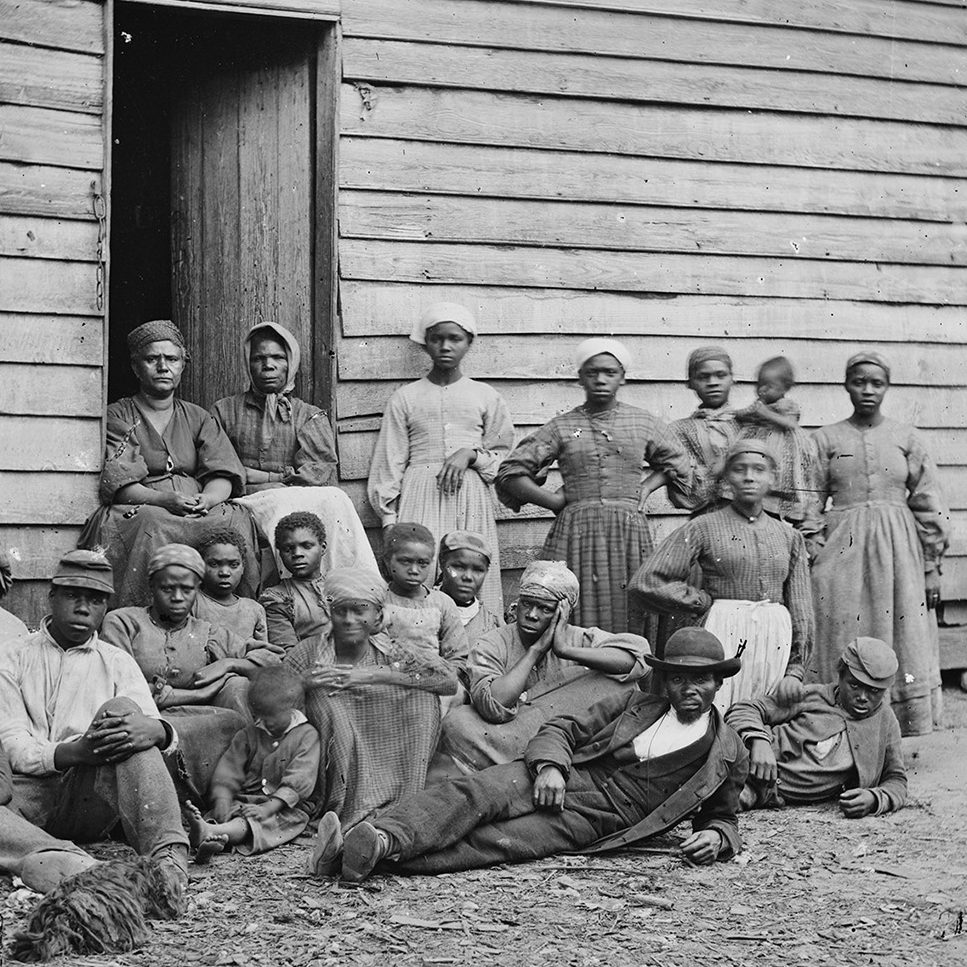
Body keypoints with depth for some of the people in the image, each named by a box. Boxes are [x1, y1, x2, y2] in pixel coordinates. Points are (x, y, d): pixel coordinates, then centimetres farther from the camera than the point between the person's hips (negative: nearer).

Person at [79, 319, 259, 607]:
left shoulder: (197, 418, 22)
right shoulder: (117, 417, 10)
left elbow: (223, 477, 9)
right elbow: (118, 484, -5)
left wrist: (206, 499, -16)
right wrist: (166, 500, -23)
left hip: (200, 510, 3)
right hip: (137, 510, -3)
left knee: (237, 521, -28)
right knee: (154, 526, -37)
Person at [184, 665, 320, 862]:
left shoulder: (306, 736, 0)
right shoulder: (248, 734, 14)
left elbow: (299, 781, -12)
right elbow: (228, 773, 7)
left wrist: (268, 808, -24)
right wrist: (222, 801, -15)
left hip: (287, 806, -4)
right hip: (245, 800, 4)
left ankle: (213, 832, -63)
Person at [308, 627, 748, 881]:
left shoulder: (730, 753, 12)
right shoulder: (636, 705, 18)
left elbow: (722, 818, 22)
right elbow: (562, 728, 13)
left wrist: (717, 838, -4)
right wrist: (550, 765, -10)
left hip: (595, 821, -3)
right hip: (558, 778, 4)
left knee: (497, 840, -29)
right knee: (472, 793, -28)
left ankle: (381, 853, -48)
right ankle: (381, 836, -46)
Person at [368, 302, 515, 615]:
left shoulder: (486, 397, 12)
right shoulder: (406, 398, 10)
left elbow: (505, 458, 14)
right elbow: (389, 463, 9)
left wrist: (471, 454, -6)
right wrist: (389, 520, 2)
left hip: (471, 500, 1)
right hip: (421, 497, 0)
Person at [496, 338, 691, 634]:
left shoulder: (643, 423, 11)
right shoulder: (561, 427, 7)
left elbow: (676, 463, 26)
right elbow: (511, 473, 7)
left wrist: (646, 487, 11)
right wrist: (554, 501, 0)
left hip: (630, 530, 1)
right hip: (576, 530, -1)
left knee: (628, 622, -1)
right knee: (579, 618, -5)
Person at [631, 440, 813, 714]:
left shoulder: (790, 537, 14)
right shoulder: (704, 527, 3)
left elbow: (800, 609, 12)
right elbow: (648, 581, -4)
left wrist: (795, 670, 3)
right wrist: (705, 602, -1)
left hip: (776, 646, 3)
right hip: (721, 637, -3)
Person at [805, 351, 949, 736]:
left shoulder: (908, 439, 7)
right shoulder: (826, 440, 5)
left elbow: (930, 508, 7)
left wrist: (931, 567, 3)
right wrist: (814, 560, -5)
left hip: (898, 553, 1)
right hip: (842, 556, -1)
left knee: (903, 649, 1)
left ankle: (908, 739, 10)